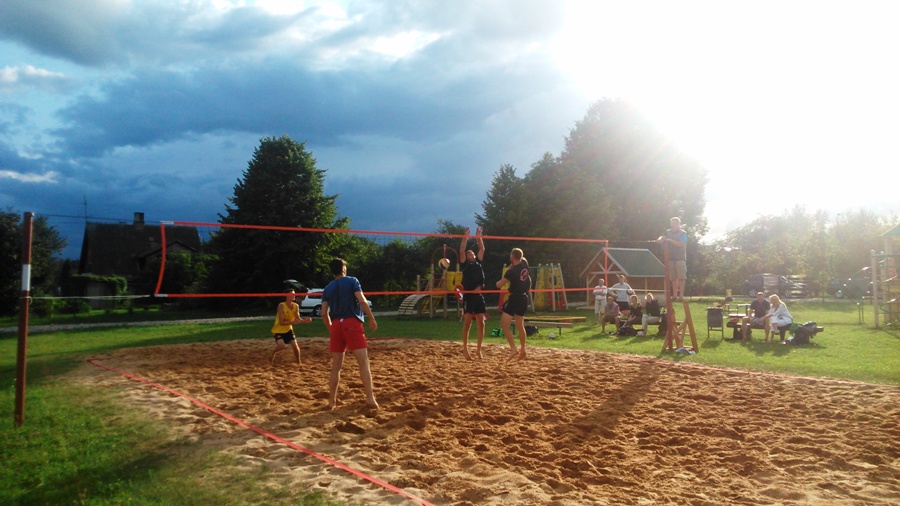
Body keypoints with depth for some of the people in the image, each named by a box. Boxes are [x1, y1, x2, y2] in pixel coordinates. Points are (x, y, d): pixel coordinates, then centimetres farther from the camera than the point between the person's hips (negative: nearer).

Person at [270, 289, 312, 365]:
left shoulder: (296, 306, -7)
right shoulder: (281, 306, -24)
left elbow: (298, 319, -7)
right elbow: (281, 322, -27)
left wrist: (305, 321, -28)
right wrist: (292, 322, -40)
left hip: (288, 329, 5)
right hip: (278, 330, -5)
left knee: (295, 346, -6)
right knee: (281, 345, -25)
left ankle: (298, 362, 16)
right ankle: (272, 358, 5)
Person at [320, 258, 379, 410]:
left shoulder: (327, 288, 15)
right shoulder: (352, 281, 3)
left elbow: (324, 314, 11)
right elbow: (362, 301, -11)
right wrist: (372, 319, -4)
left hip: (336, 325, 5)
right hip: (352, 323, -5)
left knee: (336, 366, 11)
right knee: (363, 362, -5)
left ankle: (331, 401, 13)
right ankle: (370, 399, -12)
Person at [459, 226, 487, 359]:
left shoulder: (478, 262, 16)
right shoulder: (465, 264, 4)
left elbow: (482, 249, 15)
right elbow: (461, 251, -8)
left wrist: (478, 237, 9)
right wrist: (465, 238, -9)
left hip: (479, 296, 5)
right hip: (469, 296, -5)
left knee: (480, 324, 4)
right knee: (467, 323, -4)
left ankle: (478, 349, 11)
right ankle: (465, 349, 2)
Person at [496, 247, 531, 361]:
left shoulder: (511, 271, -18)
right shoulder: (524, 263, 1)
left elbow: (499, 285, -12)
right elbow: (522, 258, 29)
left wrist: (499, 282, 7)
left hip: (514, 298, -8)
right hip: (524, 298, 8)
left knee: (504, 324, -7)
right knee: (520, 325, 17)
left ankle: (513, 349, -15)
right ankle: (522, 351, 22)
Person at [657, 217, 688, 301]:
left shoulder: (682, 233, -1)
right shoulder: (668, 232, 11)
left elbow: (681, 244, -14)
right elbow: (663, 237, -7)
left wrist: (670, 240, -22)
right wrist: (660, 239, -31)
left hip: (680, 258, -4)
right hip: (671, 258, 4)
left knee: (681, 277, -6)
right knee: (673, 278, 5)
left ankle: (681, 295, -6)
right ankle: (674, 295, 9)